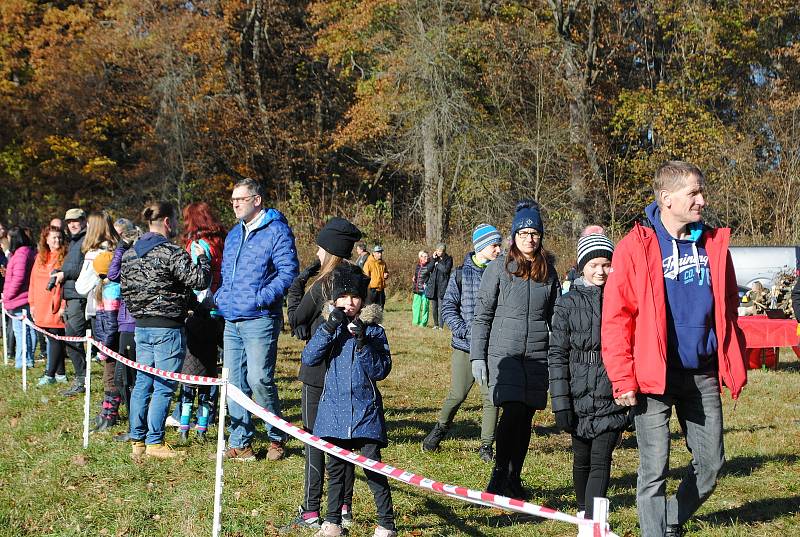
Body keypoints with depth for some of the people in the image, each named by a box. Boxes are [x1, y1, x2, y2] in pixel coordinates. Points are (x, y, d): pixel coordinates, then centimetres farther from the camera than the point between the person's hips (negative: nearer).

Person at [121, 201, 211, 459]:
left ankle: (137, 440, 16)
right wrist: (202, 258, 0)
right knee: (163, 386, -1)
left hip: (141, 326, 8)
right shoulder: (171, 253, -15)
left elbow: (124, 288, 14)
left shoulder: (130, 254, 9)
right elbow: (199, 280, -17)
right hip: (167, 328, -7)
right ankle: (154, 442, 2)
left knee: (142, 382, 13)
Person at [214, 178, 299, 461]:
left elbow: (288, 272, -12)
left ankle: (277, 437, 8)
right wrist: (220, 296, 12)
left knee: (259, 379, -10)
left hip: (259, 319, -8)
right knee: (235, 382, 7)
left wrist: (262, 297, -19)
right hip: (231, 321, 8)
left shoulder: (276, 231, -6)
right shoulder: (234, 234, 19)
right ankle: (240, 443, 13)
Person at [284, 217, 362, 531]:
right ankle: (344, 508, 17)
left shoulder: (321, 286, -15)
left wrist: (297, 285, 8)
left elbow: (296, 320, -2)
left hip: (319, 372, -6)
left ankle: (311, 513, 1)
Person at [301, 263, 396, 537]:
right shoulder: (329, 329, 6)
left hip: (366, 411, -2)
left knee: (373, 467, -7)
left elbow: (381, 371, -7)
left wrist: (362, 343, -20)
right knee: (335, 468, 11)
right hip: (334, 410, 2)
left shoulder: (373, 331, 0)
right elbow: (308, 358, -9)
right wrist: (330, 327, -17)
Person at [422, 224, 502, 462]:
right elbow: (448, 307, 2)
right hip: (464, 346, -1)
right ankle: (440, 428, 28)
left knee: (491, 397, -2)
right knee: (457, 395, 0)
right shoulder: (461, 274, 2)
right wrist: (465, 330, -11)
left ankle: (486, 446, 12)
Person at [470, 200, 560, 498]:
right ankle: (499, 475, -6)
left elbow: (554, 315, 15)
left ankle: (514, 478, 19)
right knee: (513, 410, -17)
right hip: (504, 352, -3)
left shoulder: (548, 270, 9)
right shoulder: (499, 267, 0)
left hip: (537, 354, 3)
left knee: (526, 417, 7)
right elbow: (482, 314, 1)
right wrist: (477, 356, -5)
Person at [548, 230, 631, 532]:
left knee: (601, 461, -9)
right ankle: (585, 513, 35)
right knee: (582, 459, 15)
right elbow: (557, 355, -2)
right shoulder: (568, 304, 0)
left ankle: (590, 523, -14)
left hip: (612, 396, -1)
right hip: (580, 395, 1)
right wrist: (560, 403, -7)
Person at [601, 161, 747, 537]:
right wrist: (623, 379, -12)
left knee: (711, 463, 9)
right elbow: (615, 318, -7)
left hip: (702, 375, 5)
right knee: (655, 470, -2)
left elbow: (728, 311, 15)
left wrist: (735, 366, 10)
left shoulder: (714, 244, 7)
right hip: (653, 376, -5)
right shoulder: (636, 246, -6)